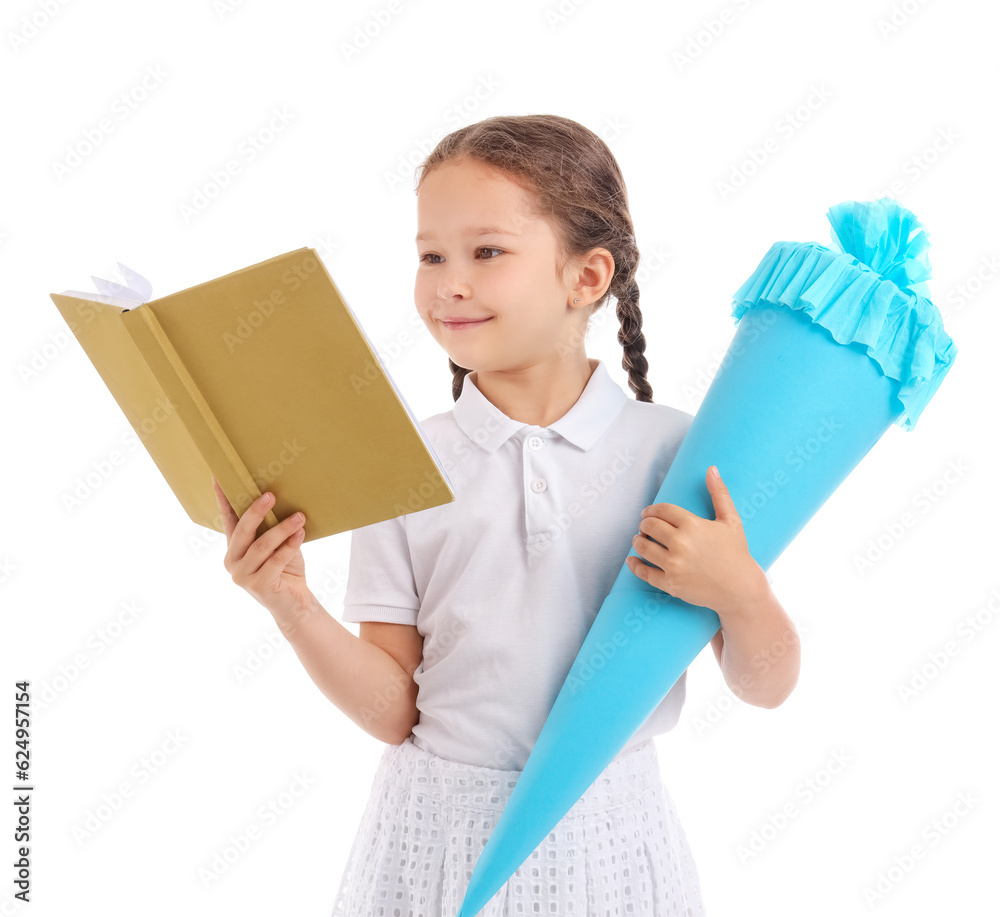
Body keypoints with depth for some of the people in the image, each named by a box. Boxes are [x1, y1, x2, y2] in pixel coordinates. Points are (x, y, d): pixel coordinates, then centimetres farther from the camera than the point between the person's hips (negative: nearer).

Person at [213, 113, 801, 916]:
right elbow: (393, 712, -5)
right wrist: (294, 609, -18)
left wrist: (740, 592, -22)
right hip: (439, 832, 1)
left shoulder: (675, 452, -10)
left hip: (607, 835, 0)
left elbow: (765, 688, -4)